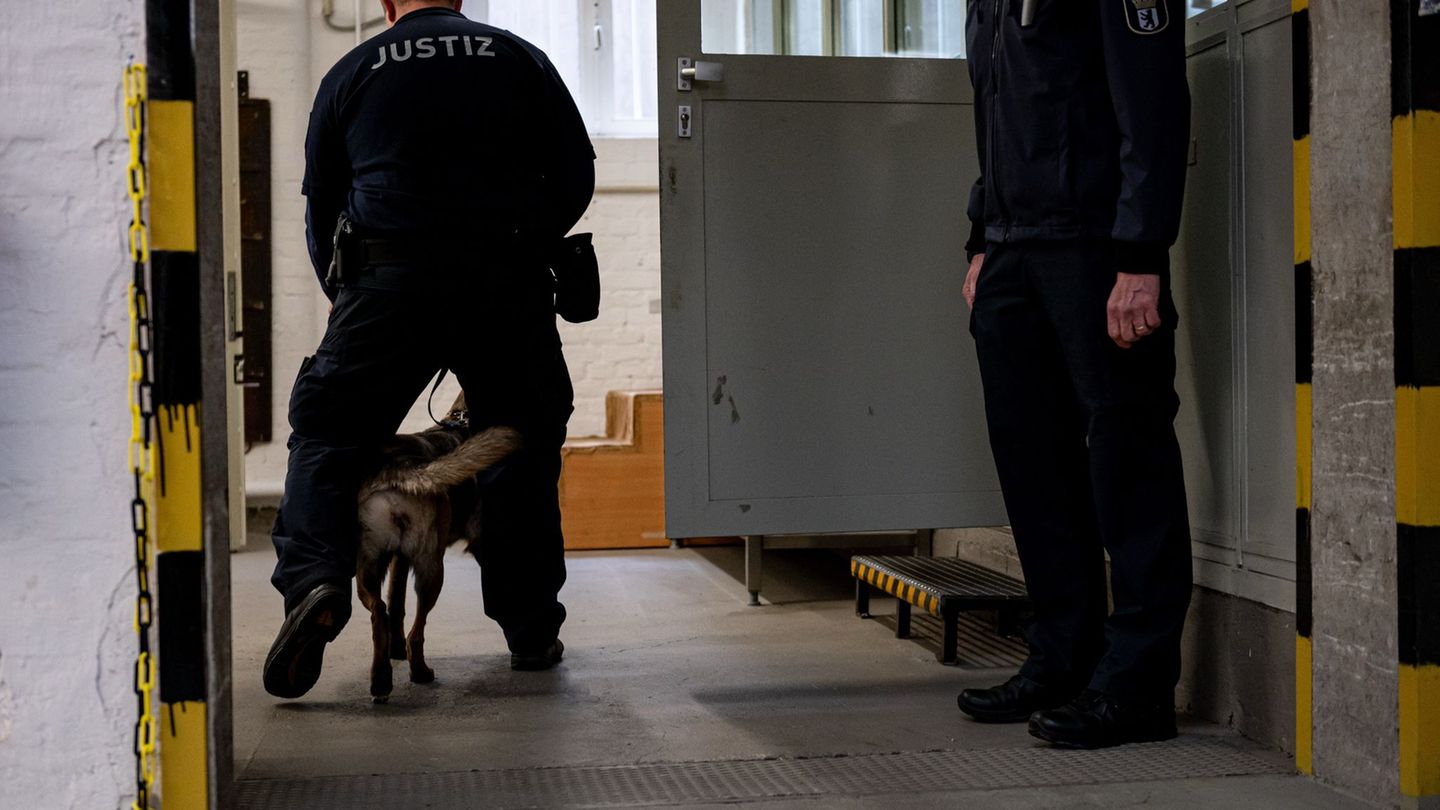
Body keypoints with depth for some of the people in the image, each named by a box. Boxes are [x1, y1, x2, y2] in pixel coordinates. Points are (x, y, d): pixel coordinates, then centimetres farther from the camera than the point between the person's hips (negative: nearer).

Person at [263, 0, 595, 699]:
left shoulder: (352, 72, 13)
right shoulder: (520, 59, 13)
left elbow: (320, 204, 16)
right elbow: (576, 176, 11)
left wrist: (345, 294, 27)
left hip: (391, 281, -1)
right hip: (508, 286, 1)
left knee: (327, 433, 6)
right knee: (524, 447, 13)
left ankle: (313, 578, -18)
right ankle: (532, 630, 16)